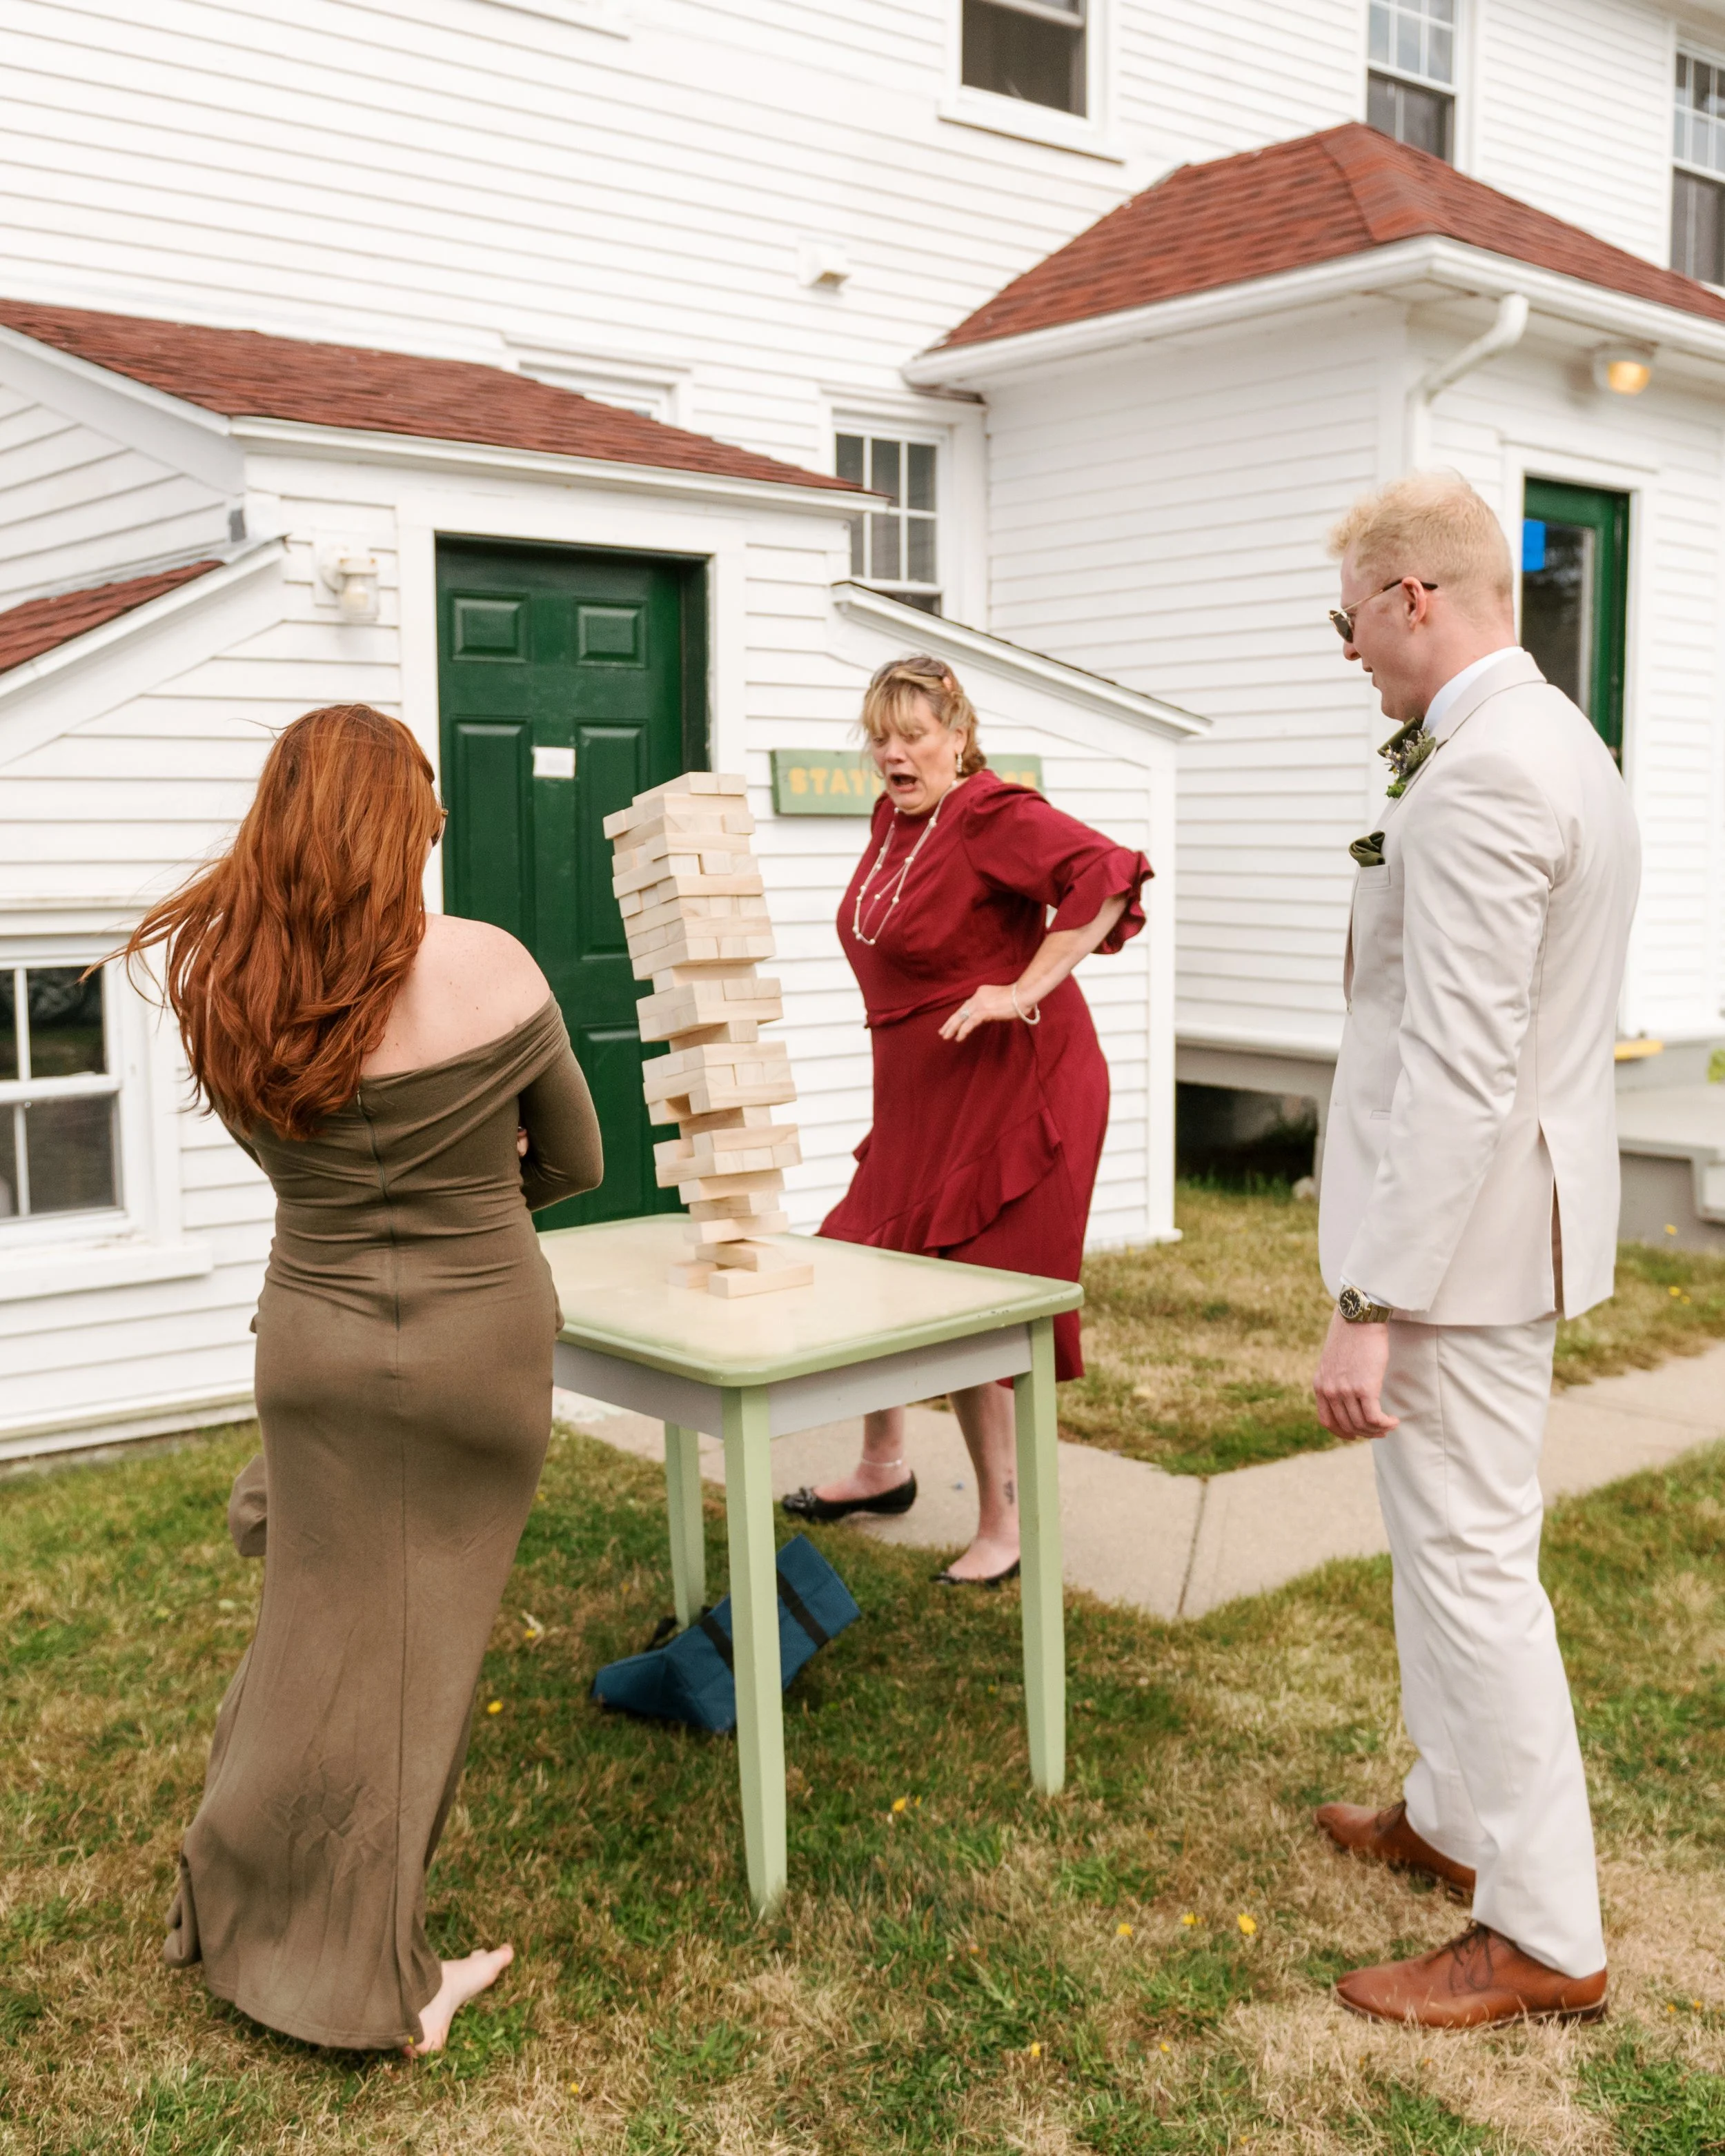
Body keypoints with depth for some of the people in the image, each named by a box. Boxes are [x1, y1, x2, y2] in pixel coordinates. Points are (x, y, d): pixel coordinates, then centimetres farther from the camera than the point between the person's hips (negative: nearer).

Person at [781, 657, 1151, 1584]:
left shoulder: (994, 816, -16)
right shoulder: (891, 821, 11)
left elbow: (1107, 875, -30)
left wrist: (1025, 990, -29)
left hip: (1008, 1087, -9)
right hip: (918, 1096, 9)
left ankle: (1004, 1520, 13)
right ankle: (883, 1467, 37)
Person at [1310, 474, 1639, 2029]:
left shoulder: (1478, 780, -22)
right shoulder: (1565, 745, 12)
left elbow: (1459, 1072, -26)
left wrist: (1370, 1304, -24)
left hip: (1469, 1219, -11)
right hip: (1523, 1208, 11)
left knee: (1472, 1559, -1)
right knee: (1448, 1538, 22)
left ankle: (1543, 1936, 13)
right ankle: (1454, 1812, 39)